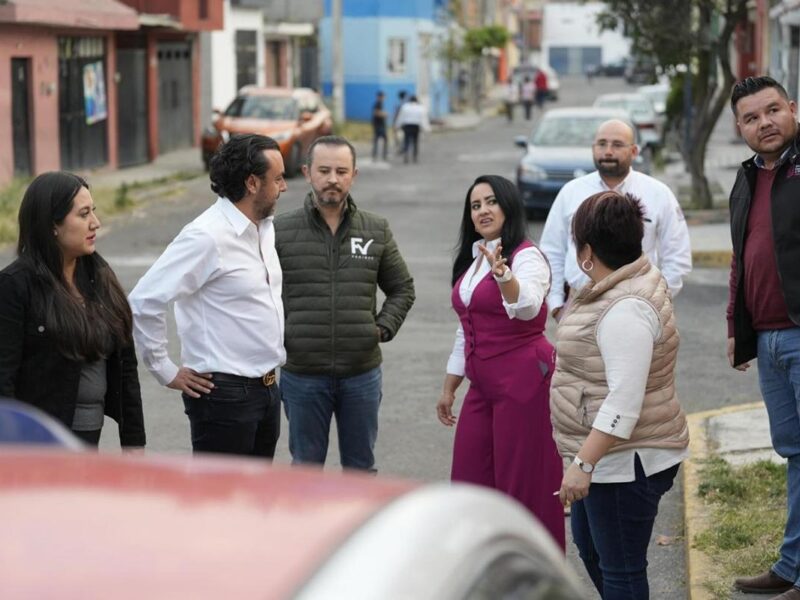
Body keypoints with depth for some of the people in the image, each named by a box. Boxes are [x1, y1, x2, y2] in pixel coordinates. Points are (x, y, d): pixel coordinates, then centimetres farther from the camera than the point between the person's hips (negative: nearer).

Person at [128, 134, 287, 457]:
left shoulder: (265, 229, 9)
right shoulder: (206, 236, -18)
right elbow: (144, 301, -22)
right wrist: (167, 372, -14)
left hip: (266, 389, 9)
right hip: (224, 392, -9)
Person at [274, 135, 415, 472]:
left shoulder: (377, 231, 5)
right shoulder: (280, 231, -2)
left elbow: (402, 288, 15)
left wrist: (384, 328, 1)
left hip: (362, 372, 2)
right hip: (302, 373, -2)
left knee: (361, 467, 12)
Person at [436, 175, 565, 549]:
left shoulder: (527, 257, -11)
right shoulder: (471, 262, 15)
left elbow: (527, 307, -33)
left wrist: (502, 275, -51)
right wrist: (449, 388, 23)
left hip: (523, 381, -8)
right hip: (483, 385, 9)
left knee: (524, 482, -4)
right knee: (469, 479, 10)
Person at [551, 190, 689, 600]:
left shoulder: (625, 309, -25)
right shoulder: (636, 278, 6)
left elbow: (625, 401, -30)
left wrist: (583, 464, -29)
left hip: (626, 461, -11)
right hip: (610, 456, 11)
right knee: (589, 547, 24)